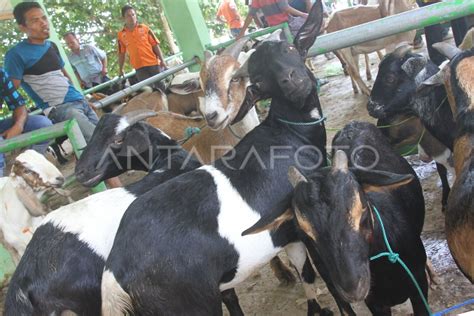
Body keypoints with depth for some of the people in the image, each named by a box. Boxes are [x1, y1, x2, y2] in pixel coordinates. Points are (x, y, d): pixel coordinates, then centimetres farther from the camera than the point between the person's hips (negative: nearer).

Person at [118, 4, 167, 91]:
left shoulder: (144, 28, 3)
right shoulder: (121, 35, 5)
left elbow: (155, 45, 2)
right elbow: (121, 53, 11)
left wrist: (162, 60, -5)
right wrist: (120, 69, 12)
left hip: (153, 63, 0)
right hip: (139, 67, 0)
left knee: (161, 86, 4)